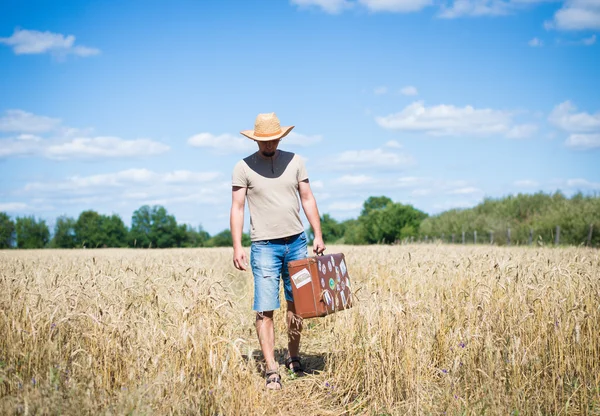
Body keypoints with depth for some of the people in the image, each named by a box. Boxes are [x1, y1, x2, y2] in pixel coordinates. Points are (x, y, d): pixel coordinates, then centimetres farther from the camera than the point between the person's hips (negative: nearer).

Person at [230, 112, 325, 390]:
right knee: (265, 309, -7)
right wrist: (237, 248, -11)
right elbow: (237, 208, -3)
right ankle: (271, 370, -4)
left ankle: (293, 358, 26)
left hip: (297, 242, 3)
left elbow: (307, 199, 10)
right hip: (265, 246, -3)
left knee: (297, 303, 10)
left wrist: (318, 236, 3)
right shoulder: (244, 167, -1)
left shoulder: (294, 161, 7)